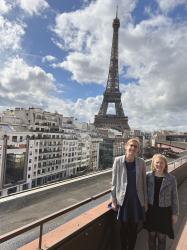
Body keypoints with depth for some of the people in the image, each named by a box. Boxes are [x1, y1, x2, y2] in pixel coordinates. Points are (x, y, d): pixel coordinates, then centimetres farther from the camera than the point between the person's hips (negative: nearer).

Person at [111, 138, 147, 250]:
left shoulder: (141, 162, -7)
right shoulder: (118, 161, -12)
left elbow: (144, 182, 1)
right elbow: (114, 182, -6)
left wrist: (145, 201, 4)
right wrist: (113, 200, -3)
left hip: (137, 200, 2)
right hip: (123, 199, -1)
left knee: (134, 228, 16)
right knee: (124, 227, 15)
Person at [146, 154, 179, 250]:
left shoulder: (171, 179, -11)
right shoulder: (148, 176, -8)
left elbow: (174, 197, -3)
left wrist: (175, 213, 0)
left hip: (164, 211, -1)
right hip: (151, 210, 1)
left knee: (162, 236, 14)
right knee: (151, 235, 17)